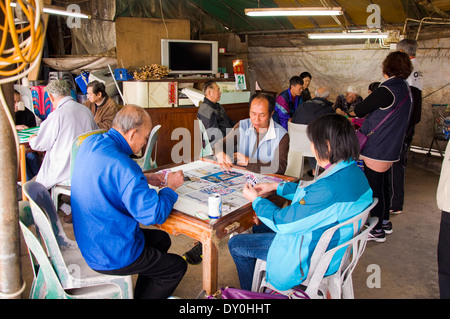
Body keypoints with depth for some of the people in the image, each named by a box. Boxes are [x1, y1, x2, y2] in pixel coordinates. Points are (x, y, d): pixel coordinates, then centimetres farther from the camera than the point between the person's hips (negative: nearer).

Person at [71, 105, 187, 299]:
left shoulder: (91, 143, -2)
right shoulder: (121, 164, -32)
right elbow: (154, 214, -29)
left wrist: (144, 179, 7)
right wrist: (170, 187, -11)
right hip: (111, 257, -9)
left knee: (161, 239, 25)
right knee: (177, 267, 9)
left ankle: (141, 294, 35)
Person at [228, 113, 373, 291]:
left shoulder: (330, 189, -37)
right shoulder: (353, 172, -6)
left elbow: (283, 222, -27)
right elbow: (313, 191, 11)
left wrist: (256, 200, -9)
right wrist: (277, 186, 10)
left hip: (310, 255, -10)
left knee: (236, 244, 3)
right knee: (259, 227, 27)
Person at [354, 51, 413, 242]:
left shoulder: (387, 90, -20)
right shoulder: (406, 89, 10)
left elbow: (359, 111, -15)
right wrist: (370, 115, 9)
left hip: (376, 150, -9)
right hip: (391, 148, 9)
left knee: (374, 189, 1)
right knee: (384, 185, 21)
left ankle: (377, 231, 14)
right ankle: (385, 222, 36)